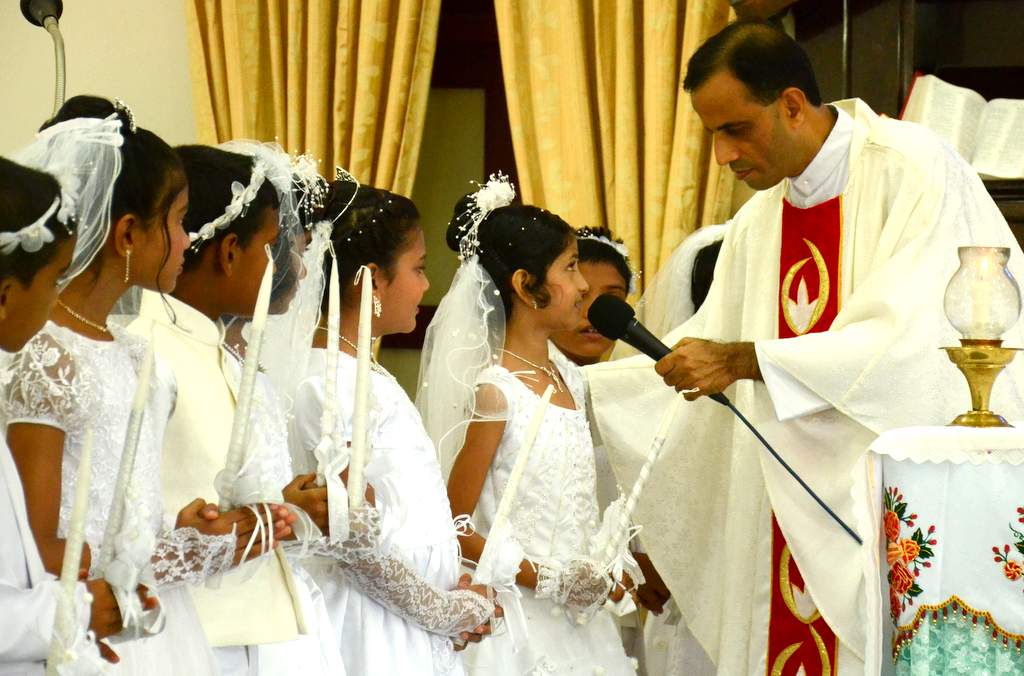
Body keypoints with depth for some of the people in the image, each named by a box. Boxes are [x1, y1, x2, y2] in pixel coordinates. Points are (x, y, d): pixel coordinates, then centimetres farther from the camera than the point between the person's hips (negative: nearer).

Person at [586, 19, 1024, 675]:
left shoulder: (913, 168, -11)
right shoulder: (758, 223, 11)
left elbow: (908, 338, -20)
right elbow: (707, 352, 18)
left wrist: (742, 361, -20)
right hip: (801, 509, 7)